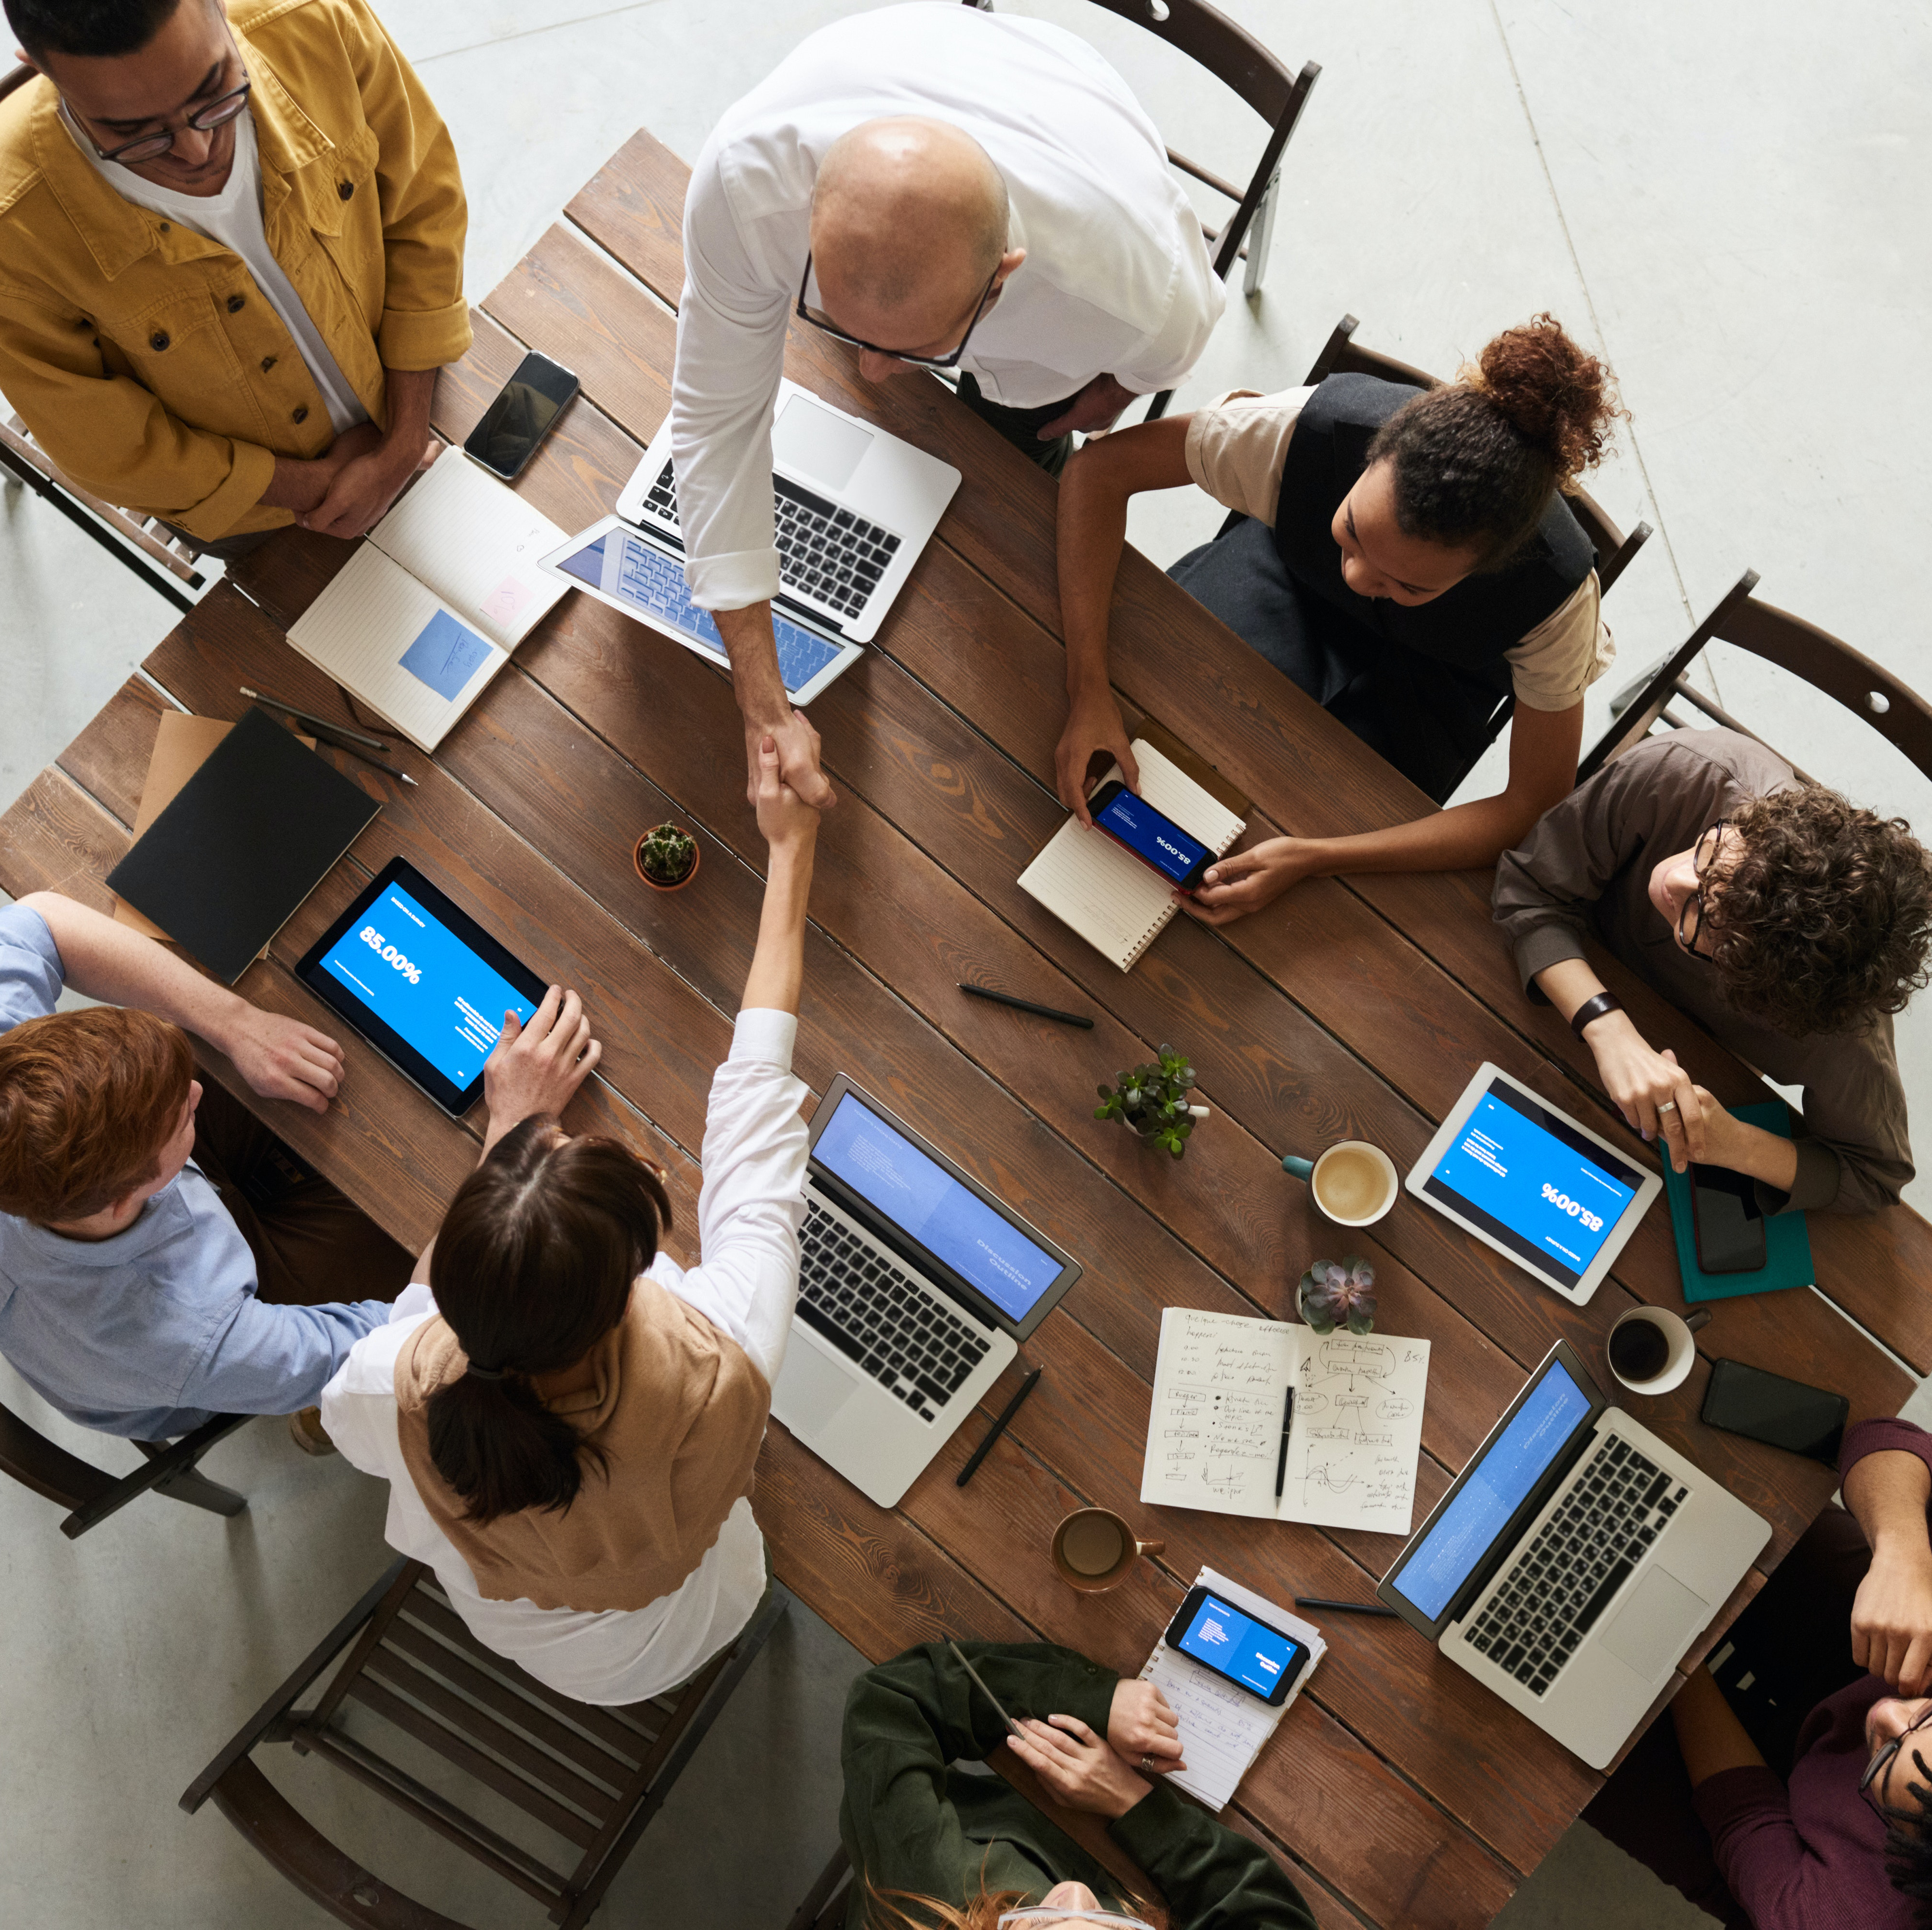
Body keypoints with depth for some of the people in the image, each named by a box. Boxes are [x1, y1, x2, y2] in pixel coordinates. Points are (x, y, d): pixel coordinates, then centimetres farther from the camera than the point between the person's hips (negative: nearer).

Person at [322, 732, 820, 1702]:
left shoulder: (398, 1391, -41)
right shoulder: (715, 1371, -45)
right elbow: (756, 1100, -30)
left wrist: (508, 1129, -12)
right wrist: (790, 850, -17)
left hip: (501, 1625, 1)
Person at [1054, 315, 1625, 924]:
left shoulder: (1556, 590, -39)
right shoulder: (1314, 427, -40)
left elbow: (1537, 806, -30)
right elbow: (1101, 466, -31)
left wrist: (1313, 858, -41)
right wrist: (1088, 691, -41)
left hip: (1431, 672, -1)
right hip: (1291, 569, 1)